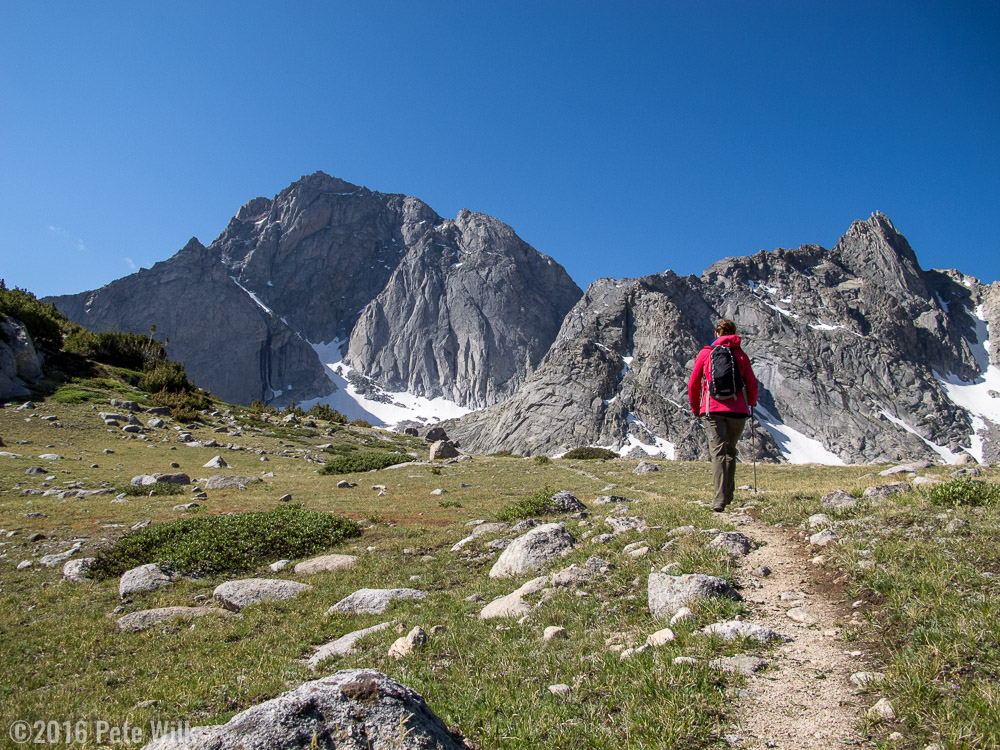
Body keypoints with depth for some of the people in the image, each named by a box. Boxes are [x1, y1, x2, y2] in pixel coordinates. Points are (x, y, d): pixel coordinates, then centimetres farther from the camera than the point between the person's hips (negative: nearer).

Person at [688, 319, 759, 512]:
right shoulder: (741, 355, 7)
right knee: (730, 451, 18)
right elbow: (752, 384, 8)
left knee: (718, 452, -5)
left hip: (713, 410, -1)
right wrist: (752, 402, 31)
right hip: (737, 410, 2)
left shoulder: (705, 353, 6)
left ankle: (719, 500, -16)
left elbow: (693, 384, 8)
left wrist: (695, 408, 23)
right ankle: (728, 494, 24)